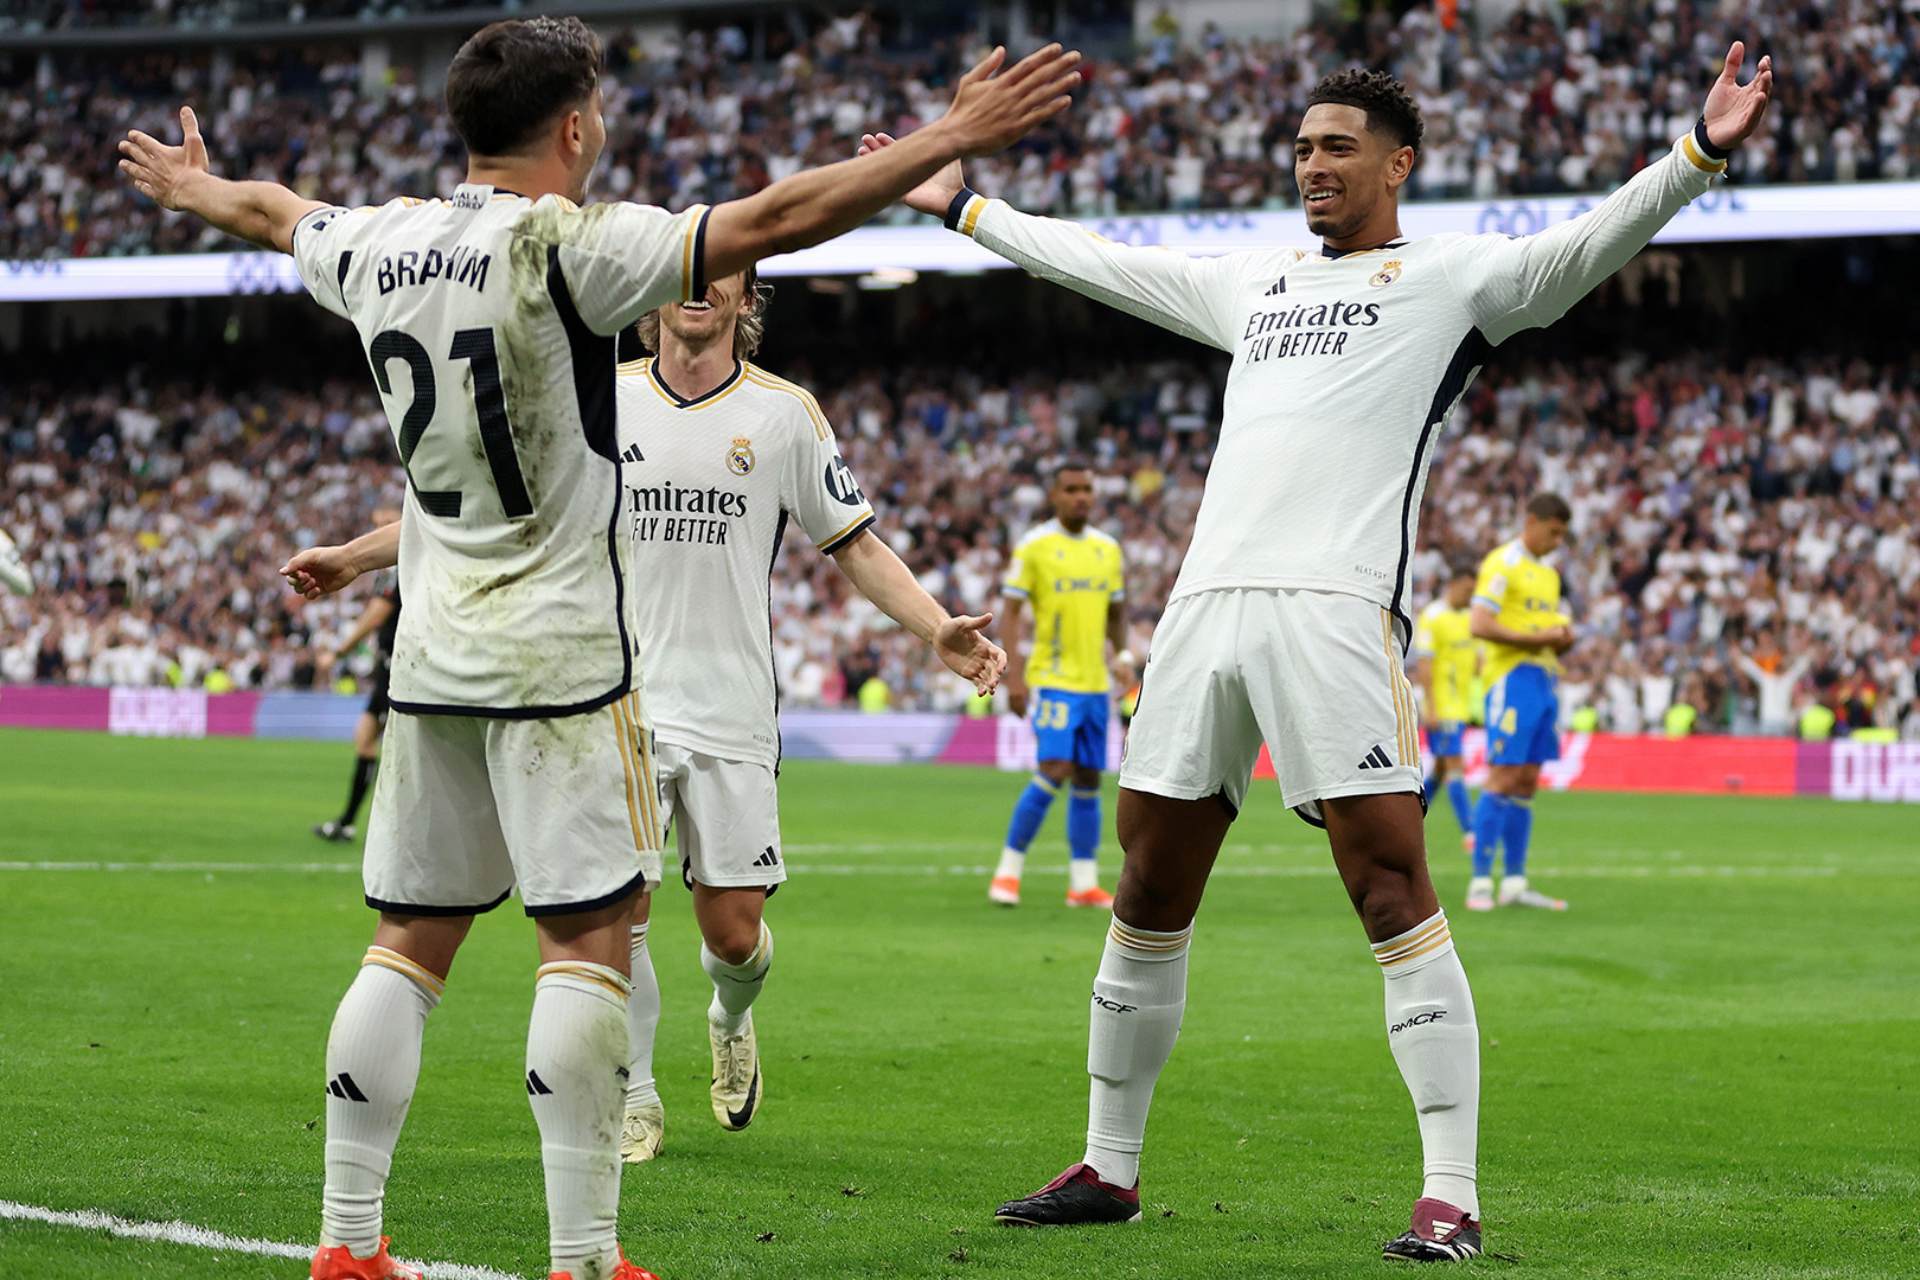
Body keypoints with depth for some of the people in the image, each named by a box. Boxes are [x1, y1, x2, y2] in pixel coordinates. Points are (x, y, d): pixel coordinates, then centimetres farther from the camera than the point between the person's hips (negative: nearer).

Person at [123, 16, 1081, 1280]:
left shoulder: (380, 246, 6)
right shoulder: (568, 245, -13)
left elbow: (273, 212, 29)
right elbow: (775, 219, -19)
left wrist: (190, 184, 51)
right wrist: (954, 142, -16)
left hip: (432, 653, 7)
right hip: (559, 653, -7)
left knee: (411, 940, 10)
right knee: (589, 938, -5)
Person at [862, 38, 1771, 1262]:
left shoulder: (1450, 276, 6)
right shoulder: (1254, 285, 24)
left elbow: (1583, 248, -8)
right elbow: (1097, 261, 36)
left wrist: (1700, 154, -24)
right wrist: (964, 206, 43)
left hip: (1336, 609, -6)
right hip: (1207, 601, 6)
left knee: (1393, 887, -12)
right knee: (1150, 895, 9)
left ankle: (1453, 1198, -13)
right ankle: (1110, 1169, 22)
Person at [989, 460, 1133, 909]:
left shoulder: (1108, 548, 11)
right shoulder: (1033, 546, -5)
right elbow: (1011, 610, -5)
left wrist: (1123, 657, 6)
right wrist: (1013, 676, -13)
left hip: (1096, 682, 6)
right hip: (1053, 679, -6)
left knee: (1088, 780, 6)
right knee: (1055, 770, -16)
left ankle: (1084, 883, 10)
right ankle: (1009, 869, -5)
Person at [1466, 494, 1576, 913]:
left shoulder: (1548, 572, 20)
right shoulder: (1503, 564, -8)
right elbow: (1480, 626, -17)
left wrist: (1562, 638, 4)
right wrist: (1535, 638, -19)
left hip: (1544, 679, 8)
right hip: (1513, 677, -8)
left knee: (1527, 783, 7)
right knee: (1503, 779, -11)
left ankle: (1514, 883, 9)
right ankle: (1480, 883, -10)